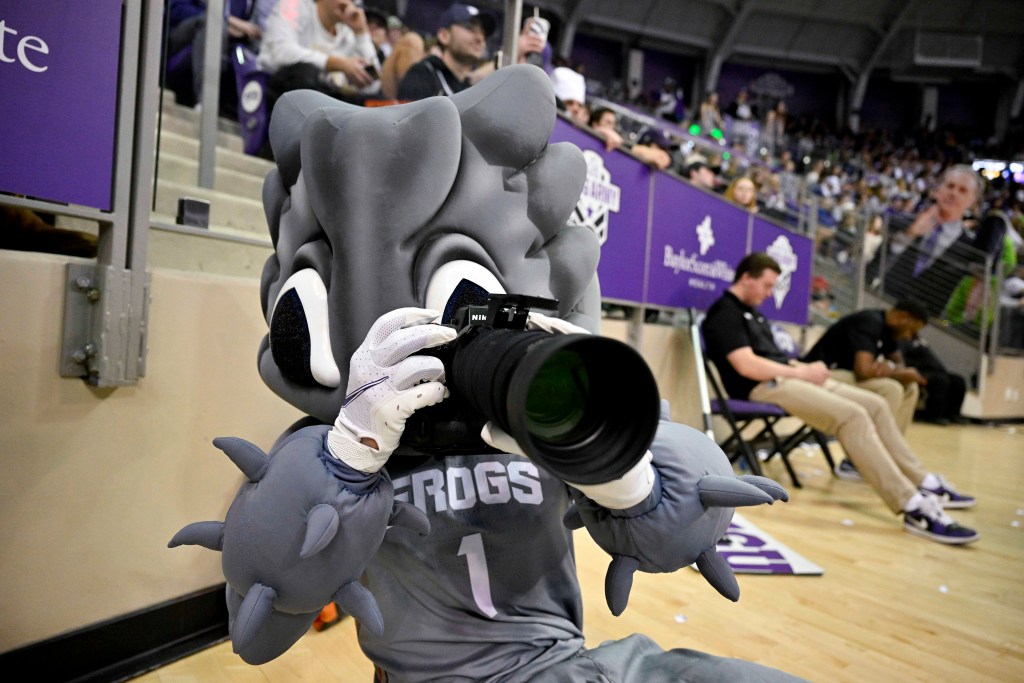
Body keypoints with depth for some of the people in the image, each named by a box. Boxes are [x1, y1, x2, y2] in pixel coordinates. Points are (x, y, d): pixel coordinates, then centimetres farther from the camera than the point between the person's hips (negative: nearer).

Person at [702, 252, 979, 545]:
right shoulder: (725, 313, -9)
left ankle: (924, 483, 12)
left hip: (785, 377, 10)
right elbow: (747, 366, -21)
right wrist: (801, 371, -11)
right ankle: (913, 507, -24)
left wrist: (804, 368, 0)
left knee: (875, 405, 5)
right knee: (852, 416, -25)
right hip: (765, 387, -10)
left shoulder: (750, 312, 23)